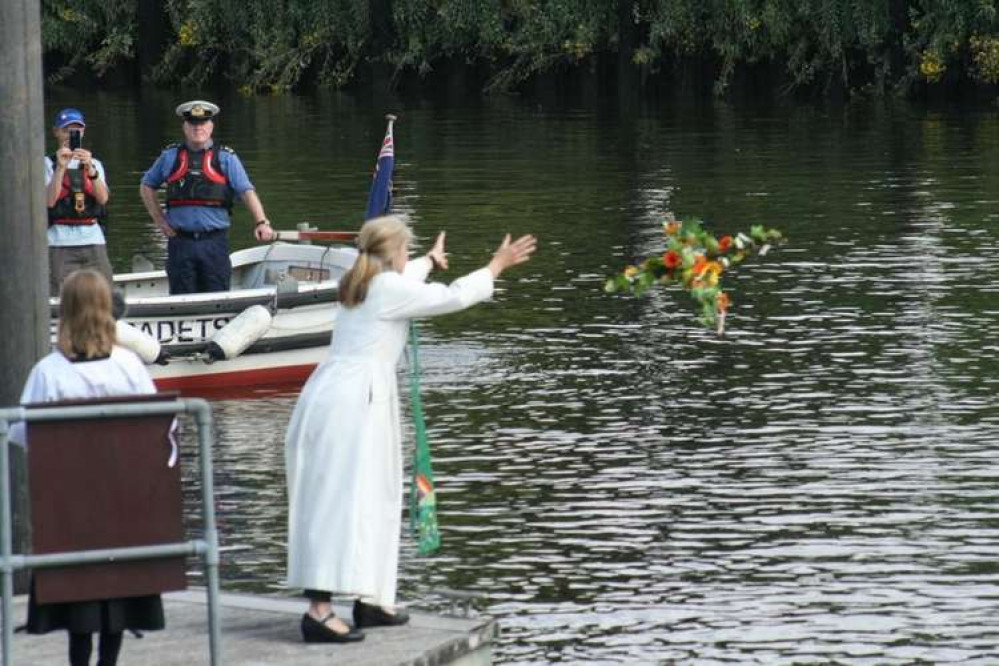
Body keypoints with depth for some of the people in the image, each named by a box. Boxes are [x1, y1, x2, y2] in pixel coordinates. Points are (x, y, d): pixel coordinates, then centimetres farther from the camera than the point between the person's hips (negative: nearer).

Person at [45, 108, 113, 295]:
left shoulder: (94, 164, 16)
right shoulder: (48, 163, 5)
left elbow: (103, 198, -2)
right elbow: (49, 201, -9)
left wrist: (90, 168, -17)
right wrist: (61, 167, -16)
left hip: (94, 240, 3)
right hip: (61, 242, -3)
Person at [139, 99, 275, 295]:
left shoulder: (226, 157, 4)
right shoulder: (170, 156, 9)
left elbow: (247, 191, -5)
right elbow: (146, 187, 20)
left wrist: (261, 222, -20)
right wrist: (160, 220, 9)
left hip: (214, 242, -1)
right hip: (180, 241, 1)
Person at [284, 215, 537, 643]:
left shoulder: (357, 285, 18)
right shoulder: (390, 289, -7)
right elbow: (455, 297, 0)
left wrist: (430, 261, 61)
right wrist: (497, 266, 14)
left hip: (329, 394, 9)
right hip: (354, 399, -9)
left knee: (372, 499, 17)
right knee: (341, 504, -14)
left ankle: (372, 602, 23)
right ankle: (318, 612, -22)